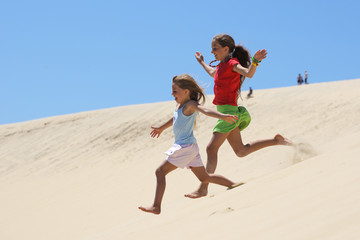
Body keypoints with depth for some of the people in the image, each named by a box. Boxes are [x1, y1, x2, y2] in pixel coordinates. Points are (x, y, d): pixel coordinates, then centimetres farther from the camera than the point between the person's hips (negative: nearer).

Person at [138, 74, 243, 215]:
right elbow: (175, 119, 31)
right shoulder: (180, 104, 11)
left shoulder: (190, 105, -16)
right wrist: (161, 128, 47)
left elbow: (206, 111, -34)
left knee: (160, 171, -8)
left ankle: (156, 207, -8)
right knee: (204, 177, 17)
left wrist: (223, 116, -51)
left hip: (186, 147, -10)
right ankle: (233, 185, 20)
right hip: (189, 146, 10)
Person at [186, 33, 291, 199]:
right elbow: (213, 73, 39)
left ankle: (203, 188, -11)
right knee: (241, 151, 15)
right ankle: (276, 141, 22)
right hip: (224, 111, 10)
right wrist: (201, 62, 53)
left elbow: (249, 73, -28)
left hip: (229, 111, -10)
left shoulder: (232, 63, -10)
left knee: (211, 148, -12)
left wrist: (255, 61, -46)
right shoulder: (222, 65, 16)